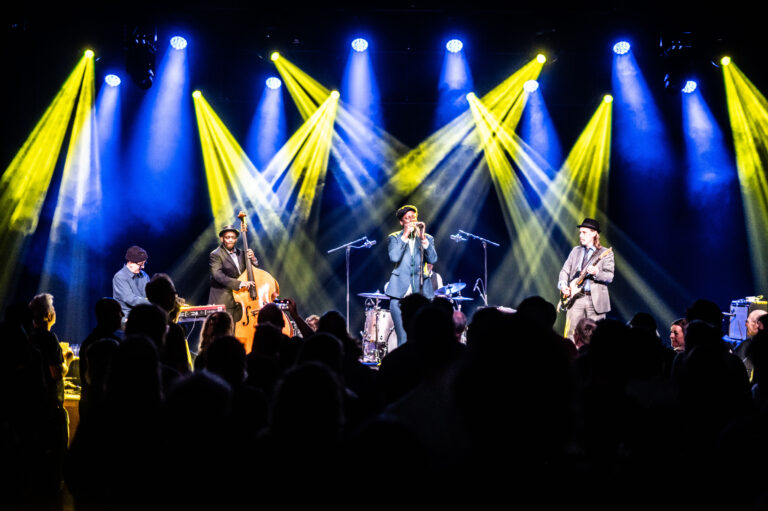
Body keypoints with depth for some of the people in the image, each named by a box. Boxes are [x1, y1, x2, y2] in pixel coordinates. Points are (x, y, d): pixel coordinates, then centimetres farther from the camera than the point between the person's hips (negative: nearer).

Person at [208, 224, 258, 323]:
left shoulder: (241, 253, 16)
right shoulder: (215, 255, -4)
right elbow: (218, 275, -18)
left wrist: (253, 259, -3)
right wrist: (239, 283, -28)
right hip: (224, 303, -5)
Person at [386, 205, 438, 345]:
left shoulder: (427, 238, 13)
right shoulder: (395, 237, 9)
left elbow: (433, 259, -4)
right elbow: (394, 257, -9)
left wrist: (423, 239, -12)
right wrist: (405, 236, -10)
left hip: (421, 293, 1)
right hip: (400, 294, -1)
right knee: (403, 338, -2)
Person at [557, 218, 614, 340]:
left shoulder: (606, 253, 1)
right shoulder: (576, 251, 16)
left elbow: (610, 277, -7)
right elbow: (565, 270, 15)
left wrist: (597, 273, -25)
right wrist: (563, 285, -3)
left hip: (595, 300, -4)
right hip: (575, 297, 4)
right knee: (571, 334, 0)